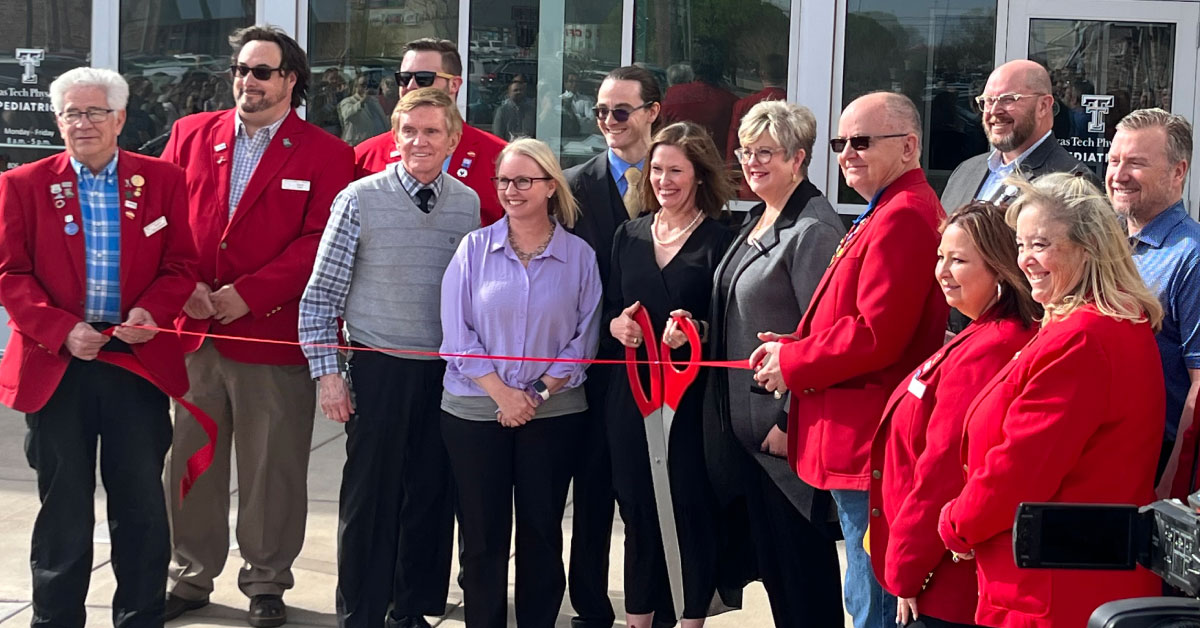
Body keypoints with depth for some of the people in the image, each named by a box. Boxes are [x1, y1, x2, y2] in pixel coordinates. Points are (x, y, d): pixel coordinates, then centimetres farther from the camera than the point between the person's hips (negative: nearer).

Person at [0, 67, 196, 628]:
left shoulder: (163, 181, 5)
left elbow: (180, 263, 4)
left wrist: (153, 312, -14)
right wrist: (62, 331, -15)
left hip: (139, 359, 1)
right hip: (56, 365, -1)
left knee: (142, 502, 7)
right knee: (64, 506, 8)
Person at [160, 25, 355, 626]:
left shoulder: (326, 155, 0)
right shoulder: (190, 134, 10)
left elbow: (321, 241, -8)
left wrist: (248, 294, -14)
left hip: (273, 334, -3)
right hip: (192, 328, 3)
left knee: (272, 467, 5)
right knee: (189, 459, 10)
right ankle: (190, 574, 25)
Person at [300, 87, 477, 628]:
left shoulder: (468, 204, 3)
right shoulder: (360, 199, -6)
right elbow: (321, 294, -4)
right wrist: (327, 372, -8)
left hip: (447, 371, 3)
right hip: (380, 368, -3)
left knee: (432, 496, 10)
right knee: (370, 496, 4)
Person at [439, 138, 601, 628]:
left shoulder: (579, 256, 0)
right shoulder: (475, 248, 0)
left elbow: (583, 340, 0)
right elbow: (457, 331, -4)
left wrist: (539, 394, -9)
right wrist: (501, 392, -11)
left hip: (553, 414, 0)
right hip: (474, 412, 0)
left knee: (542, 532, 7)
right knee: (482, 534, 5)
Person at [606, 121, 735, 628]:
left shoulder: (719, 240, -5)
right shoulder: (629, 235, 10)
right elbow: (608, 309, 15)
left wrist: (695, 330, -24)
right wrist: (617, 324, -7)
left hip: (692, 393, -4)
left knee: (692, 506, 2)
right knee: (636, 505, 10)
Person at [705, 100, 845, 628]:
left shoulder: (812, 230, -16)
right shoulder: (755, 222, 13)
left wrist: (791, 419, -19)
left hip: (788, 430, -9)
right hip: (747, 423, 9)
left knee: (800, 560, 0)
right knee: (768, 554, 15)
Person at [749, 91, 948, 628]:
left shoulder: (902, 217, -17)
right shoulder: (888, 212, 18)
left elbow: (876, 335, -23)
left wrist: (791, 363, -10)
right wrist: (794, 346, 7)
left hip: (870, 442, -11)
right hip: (863, 442, 11)